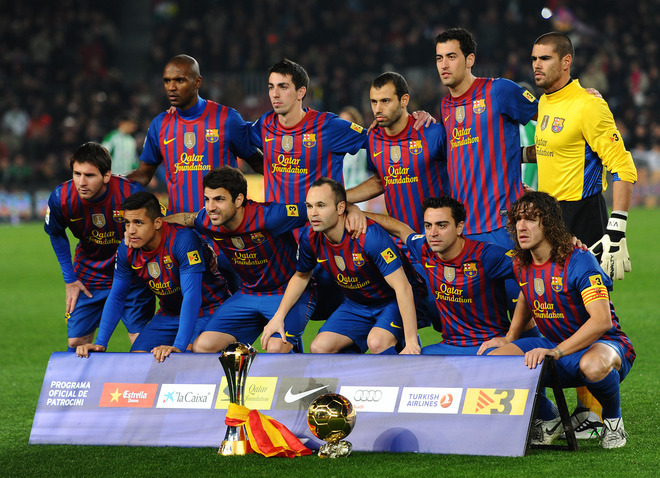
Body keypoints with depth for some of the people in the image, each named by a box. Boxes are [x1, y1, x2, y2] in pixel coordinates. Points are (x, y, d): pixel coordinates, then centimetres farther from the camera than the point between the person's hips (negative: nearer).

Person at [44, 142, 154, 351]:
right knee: (76, 342, 5)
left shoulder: (131, 193, -30)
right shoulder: (61, 198, -21)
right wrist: (69, 279, 3)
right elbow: (56, 234, 3)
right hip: (89, 275, 2)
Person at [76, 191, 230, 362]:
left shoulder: (183, 240, -30)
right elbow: (116, 297, -1)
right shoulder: (126, 250, -11)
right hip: (170, 314, 6)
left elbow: (191, 295, -35)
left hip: (208, 308, -6)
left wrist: (178, 346, -44)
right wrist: (100, 343, -13)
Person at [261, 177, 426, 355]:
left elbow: (403, 287, -33)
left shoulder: (370, 235, -32)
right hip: (356, 304, 7)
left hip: (394, 301, -7)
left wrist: (411, 343, -37)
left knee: (377, 342, -34)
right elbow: (301, 276, 11)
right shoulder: (309, 237, -12)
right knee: (319, 348, -10)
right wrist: (279, 316, 4)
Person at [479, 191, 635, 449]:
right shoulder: (522, 265, 2)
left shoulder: (579, 262, -21)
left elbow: (602, 320, -32)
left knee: (593, 365, -44)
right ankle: (546, 419, 6)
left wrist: (556, 352, -40)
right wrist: (510, 339, 13)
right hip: (556, 347, 7)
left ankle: (612, 419, -10)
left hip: (604, 343, -7)